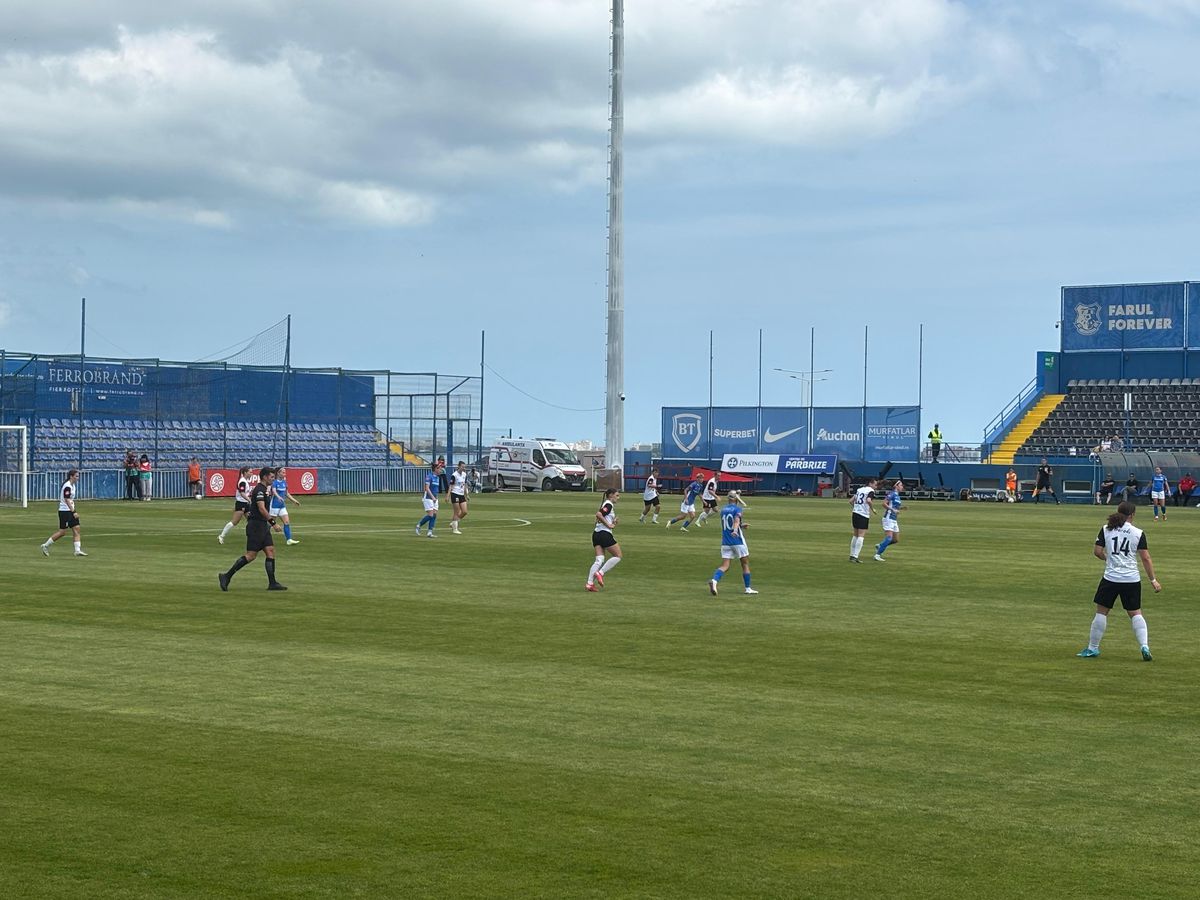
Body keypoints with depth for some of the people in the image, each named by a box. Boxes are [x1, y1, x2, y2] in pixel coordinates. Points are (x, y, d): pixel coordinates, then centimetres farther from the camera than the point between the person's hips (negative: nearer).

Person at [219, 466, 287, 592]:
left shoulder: (264, 489, 16)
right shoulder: (259, 490, -15)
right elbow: (262, 509, -24)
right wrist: (273, 522, -23)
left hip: (263, 526, 10)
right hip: (256, 526, -10)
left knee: (271, 552, 3)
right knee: (250, 555, -9)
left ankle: (272, 583, 2)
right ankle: (226, 576, -4)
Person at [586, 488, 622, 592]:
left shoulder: (605, 504, 20)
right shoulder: (609, 505, -8)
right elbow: (598, 514, -22)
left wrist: (612, 523, 8)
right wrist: (609, 525, -16)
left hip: (596, 533, 9)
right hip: (605, 534, -9)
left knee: (599, 560, 1)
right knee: (617, 556, 5)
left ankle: (590, 583, -10)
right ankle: (600, 573, -4)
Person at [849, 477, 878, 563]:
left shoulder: (859, 489, 15)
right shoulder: (871, 491, -7)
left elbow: (851, 500, 16)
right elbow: (868, 500, -25)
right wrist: (872, 509, -11)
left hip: (855, 513, 7)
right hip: (864, 515, -7)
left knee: (855, 535, 16)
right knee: (860, 536, -6)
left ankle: (852, 555, 19)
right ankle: (855, 556, -13)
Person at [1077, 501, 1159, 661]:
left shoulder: (1106, 530, 0)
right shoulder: (1138, 533, -2)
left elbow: (1097, 551, -1)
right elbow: (1146, 558, -2)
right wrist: (1153, 580, 4)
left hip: (1110, 578, 0)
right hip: (1132, 579, 0)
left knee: (1101, 611, 10)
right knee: (1135, 613, 11)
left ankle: (1093, 648, 14)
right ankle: (1144, 646, -2)